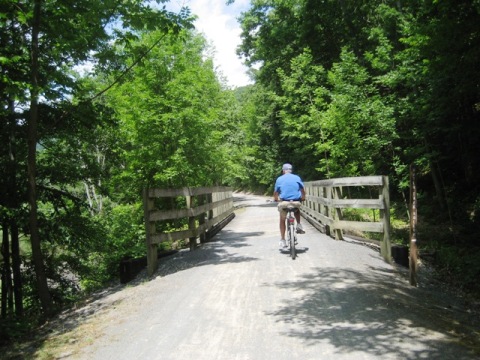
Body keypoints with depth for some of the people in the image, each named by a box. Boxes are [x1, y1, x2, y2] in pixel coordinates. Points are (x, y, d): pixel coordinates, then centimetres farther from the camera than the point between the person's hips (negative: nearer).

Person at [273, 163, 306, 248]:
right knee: (297, 209, 37)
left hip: (284, 202, -1)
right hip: (296, 202, 1)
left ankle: (282, 240, 19)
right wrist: (303, 198, 26)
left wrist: (276, 199, 28)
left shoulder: (279, 179, 5)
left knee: (282, 220, 20)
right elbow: (303, 190, 8)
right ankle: (299, 225, 19)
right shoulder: (297, 177, 7)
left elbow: (275, 192, 8)